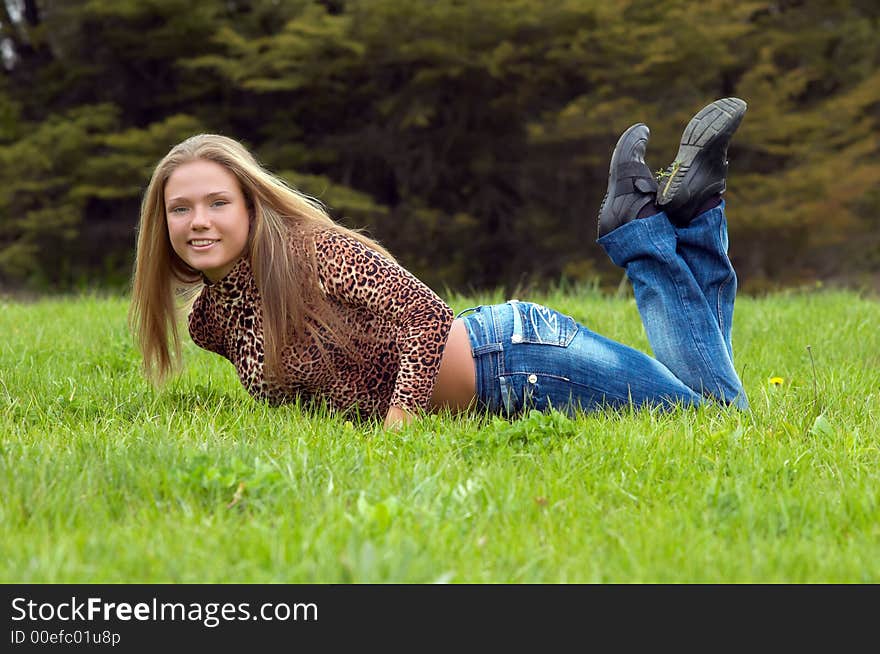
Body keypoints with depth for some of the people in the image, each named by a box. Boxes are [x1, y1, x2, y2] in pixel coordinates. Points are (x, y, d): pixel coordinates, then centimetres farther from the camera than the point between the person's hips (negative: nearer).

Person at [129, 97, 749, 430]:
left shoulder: (312, 252, -19)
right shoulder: (209, 318, 5)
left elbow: (426, 316, -23)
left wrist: (396, 425, -32)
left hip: (514, 354, -7)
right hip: (501, 397, 7)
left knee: (720, 406, -2)